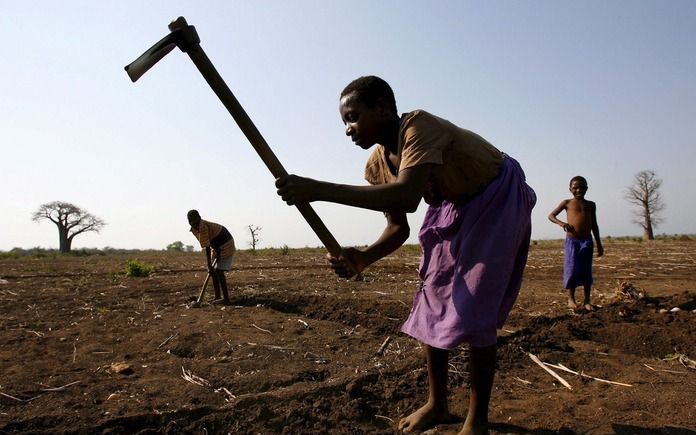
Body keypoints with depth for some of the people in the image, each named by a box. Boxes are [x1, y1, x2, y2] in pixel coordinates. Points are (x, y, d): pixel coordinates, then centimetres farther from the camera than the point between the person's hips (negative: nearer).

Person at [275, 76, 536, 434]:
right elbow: (398, 228, -4)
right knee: (432, 302, 6)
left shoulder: (418, 126, -33)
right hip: (454, 206, 8)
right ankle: (436, 404, 23)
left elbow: (408, 196, -50)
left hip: (499, 200, -7)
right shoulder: (377, 166, -9)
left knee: (474, 311, -10)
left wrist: (319, 190, -51)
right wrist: (363, 258, -24)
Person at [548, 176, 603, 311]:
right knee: (572, 269, -5)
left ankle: (587, 301, 13)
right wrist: (561, 223, -16)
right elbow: (551, 215, 4)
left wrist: (599, 244, 14)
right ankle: (571, 299, 6)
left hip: (587, 241, 3)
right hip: (572, 241, -3)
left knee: (587, 271, 5)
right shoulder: (567, 203, 5)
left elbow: (594, 225, 17)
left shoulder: (591, 205, 13)